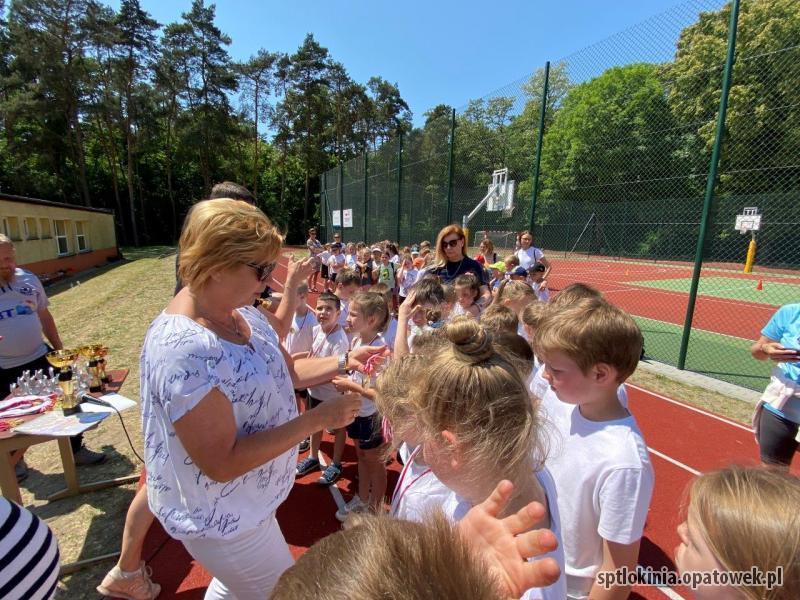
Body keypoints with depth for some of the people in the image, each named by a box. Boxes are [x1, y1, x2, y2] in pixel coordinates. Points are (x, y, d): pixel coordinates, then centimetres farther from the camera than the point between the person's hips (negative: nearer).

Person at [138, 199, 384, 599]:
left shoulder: (241, 312, -7)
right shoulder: (182, 348, -34)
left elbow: (286, 371, 4)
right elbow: (222, 462, -30)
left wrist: (344, 362, -10)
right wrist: (317, 420, -30)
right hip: (221, 518, -8)